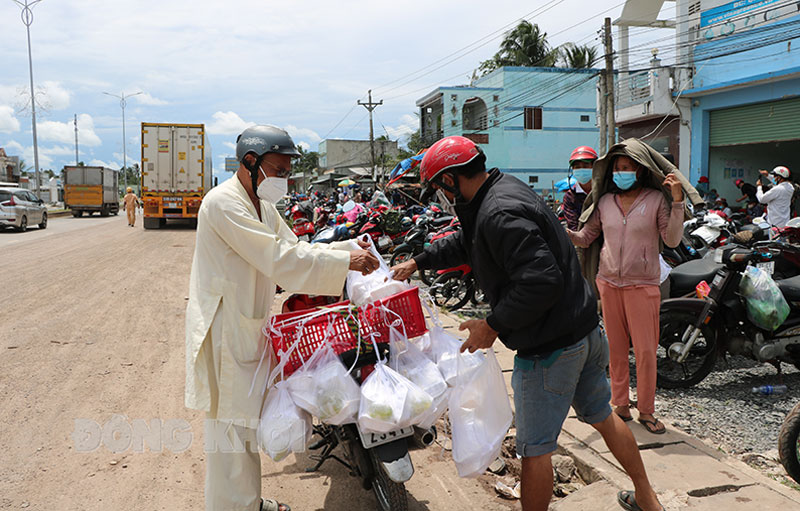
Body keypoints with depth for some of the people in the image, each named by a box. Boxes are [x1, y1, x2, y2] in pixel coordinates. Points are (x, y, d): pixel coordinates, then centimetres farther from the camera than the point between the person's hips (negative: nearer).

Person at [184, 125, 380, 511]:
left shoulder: (262, 204, 11)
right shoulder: (224, 202, -20)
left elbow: (292, 246, 13)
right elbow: (278, 259, -26)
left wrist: (347, 250, 0)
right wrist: (345, 262, -23)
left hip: (248, 326, 10)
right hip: (223, 330, -10)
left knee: (248, 417, 19)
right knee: (230, 421, 0)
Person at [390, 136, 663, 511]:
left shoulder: (500, 214, -24)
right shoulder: (504, 188, 9)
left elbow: (540, 281, -31)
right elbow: (464, 243, 25)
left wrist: (493, 325, -19)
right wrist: (417, 262, 28)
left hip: (550, 347, -10)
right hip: (583, 330, 11)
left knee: (534, 449, 5)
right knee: (602, 417, 26)